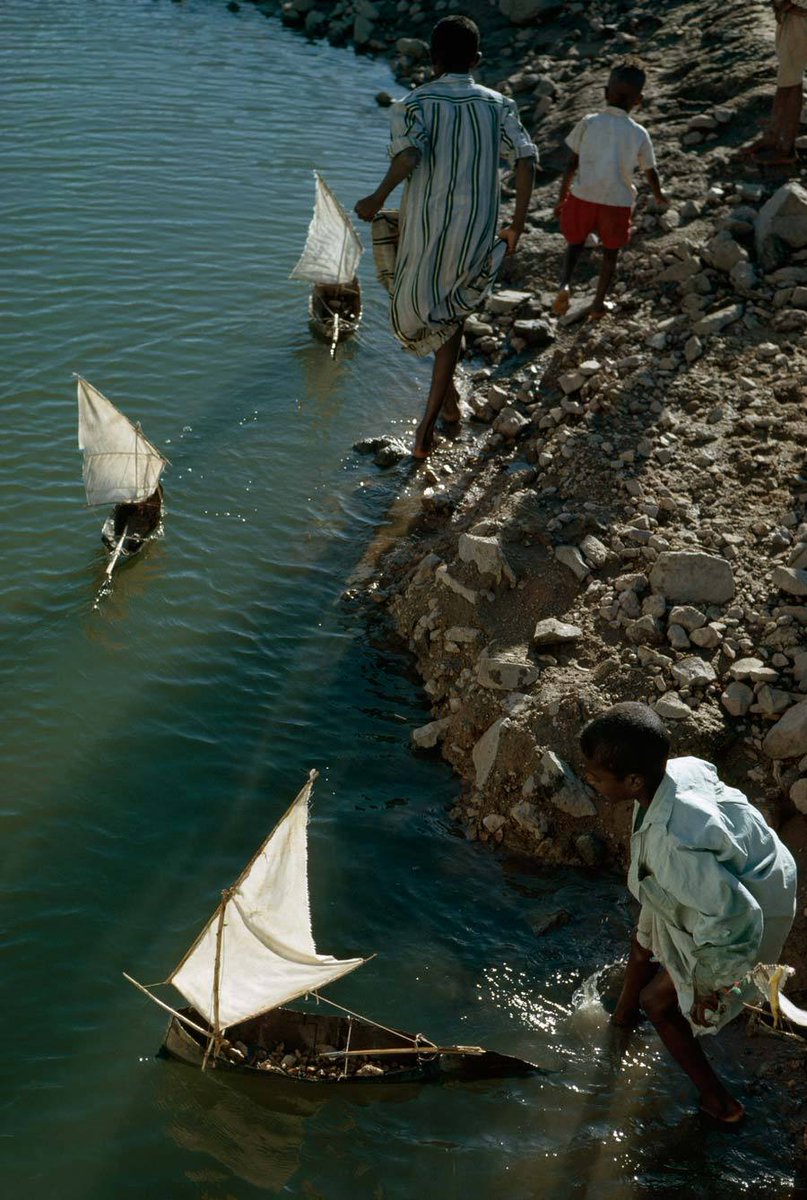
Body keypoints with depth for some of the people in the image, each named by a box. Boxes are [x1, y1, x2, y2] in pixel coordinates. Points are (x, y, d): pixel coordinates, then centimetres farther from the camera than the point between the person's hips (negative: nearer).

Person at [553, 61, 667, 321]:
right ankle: (599, 302, 22)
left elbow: (572, 164, -2)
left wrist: (562, 197, 8)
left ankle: (565, 283, -7)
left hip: (583, 197, 1)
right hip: (618, 202, 0)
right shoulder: (639, 134, -3)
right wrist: (659, 197, 27)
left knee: (575, 243, 19)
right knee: (610, 252, 19)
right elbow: (650, 172, 8)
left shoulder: (588, 123, -4)